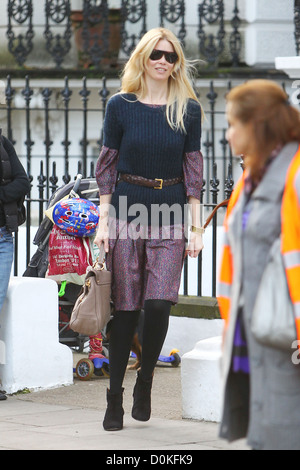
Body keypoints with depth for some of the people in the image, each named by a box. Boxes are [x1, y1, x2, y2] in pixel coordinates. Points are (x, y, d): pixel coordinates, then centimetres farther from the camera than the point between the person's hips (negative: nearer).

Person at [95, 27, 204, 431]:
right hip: (126, 211, 0)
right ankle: (115, 398, 9)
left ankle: (146, 380, 11)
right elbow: (108, 165, 5)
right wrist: (104, 221, 0)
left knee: (159, 303, -12)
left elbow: (193, 169, 6)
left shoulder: (188, 109, 4)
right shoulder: (120, 106, 2)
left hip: (170, 214, 0)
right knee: (126, 308, 0)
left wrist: (197, 227, 2)